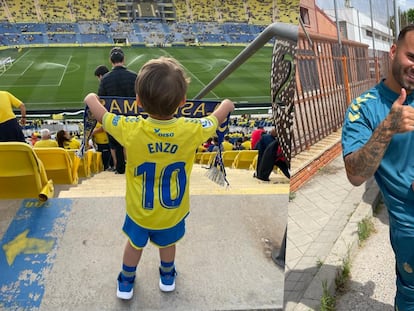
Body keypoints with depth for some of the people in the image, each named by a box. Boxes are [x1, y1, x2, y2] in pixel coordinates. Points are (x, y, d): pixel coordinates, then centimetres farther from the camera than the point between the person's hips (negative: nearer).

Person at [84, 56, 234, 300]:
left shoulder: (131, 130, -31)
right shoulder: (191, 130, -29)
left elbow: (101, 114, -10)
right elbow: (216, 119, -6)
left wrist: (91, 99, 13)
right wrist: (226, 105, 16)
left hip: (139, 211, 0)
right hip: (173, 212, 1)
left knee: (135, 244, 28)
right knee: (168, 243, 30)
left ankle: (126, 283, 52)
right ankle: (167, 277, 58)